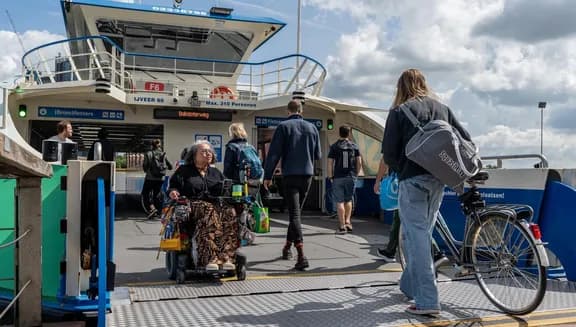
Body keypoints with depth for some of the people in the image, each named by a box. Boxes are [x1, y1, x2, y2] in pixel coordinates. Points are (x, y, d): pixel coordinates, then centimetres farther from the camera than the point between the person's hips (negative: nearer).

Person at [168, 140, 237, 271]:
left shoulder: (216, 172, 31)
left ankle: (226, 258, -47)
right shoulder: (184, 170, 21)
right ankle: (210, 258, -52)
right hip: (193, 205, -3)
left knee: (230, 212, -34)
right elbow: (174, 185, 12)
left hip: (218, 204, 4)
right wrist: (173, 192, -11)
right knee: (209, 211, -40)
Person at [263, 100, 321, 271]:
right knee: (296, 211, 18)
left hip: (290, 175, -4)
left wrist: (268, 176, -3)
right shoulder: (312, 127, 9)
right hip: (307, 175, 4)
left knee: (294, 214, -9)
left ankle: (301, 255, -21)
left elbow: (274, 153, -8)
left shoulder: (283, 126, -3)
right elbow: (318, 155, 13)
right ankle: (287, 247, 31)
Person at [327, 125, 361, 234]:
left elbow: (330, 163, -6)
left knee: (340, 201, 1)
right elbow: (359, 163, 3)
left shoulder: (334, 146, -2)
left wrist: (330, 177, 4)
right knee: (348, 200, 19)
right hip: (351, 177, 2)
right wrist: (356, 174, 13)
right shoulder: (354, 146, 5)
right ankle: (347, 222, 10)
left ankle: (342, 226, 0)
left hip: (338, 177, -2)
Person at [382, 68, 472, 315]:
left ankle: (427, 301, -7)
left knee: (417, 236, -4)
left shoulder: (400, 111, -1)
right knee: (423, 233, 18)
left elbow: (389, 152, -8)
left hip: (413, 179, -6)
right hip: (438, 180, 6)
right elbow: (465, 139, 10)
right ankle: (409, 285, 31)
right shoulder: (442, 108, 14)